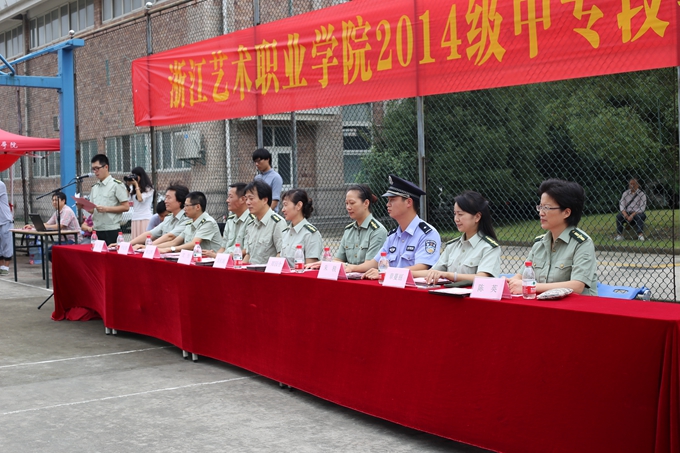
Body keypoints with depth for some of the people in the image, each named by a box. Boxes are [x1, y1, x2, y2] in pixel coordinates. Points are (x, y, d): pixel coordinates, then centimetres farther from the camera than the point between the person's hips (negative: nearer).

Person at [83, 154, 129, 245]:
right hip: (97, 230, 6)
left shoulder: (117, 185, -4)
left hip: (111, 230, -6)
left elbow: (126, 207, -9)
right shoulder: (95, 187, 17)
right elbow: (92, 209, 19)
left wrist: (106, 209, -17)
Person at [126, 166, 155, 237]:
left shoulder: (148, 189, -2)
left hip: (145, 219, -6)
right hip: (134, 219, 6)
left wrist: (136, 185, -6)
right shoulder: (133, 189, 17)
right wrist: (128, 186, 10)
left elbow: (140, 199, -14)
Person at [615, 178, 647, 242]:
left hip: (637, 213, -2)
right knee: (619, 216, -27)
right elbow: (621, 205, 0)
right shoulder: (625, 193, 11)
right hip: (627, 213, 3)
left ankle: (640, 235, -38)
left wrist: (632, 215, -23)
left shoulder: (641, 194, 0)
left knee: (639, 216, -36)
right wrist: (626, 215, -19)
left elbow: (642, 208, -10)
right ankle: (619, 235, -27)